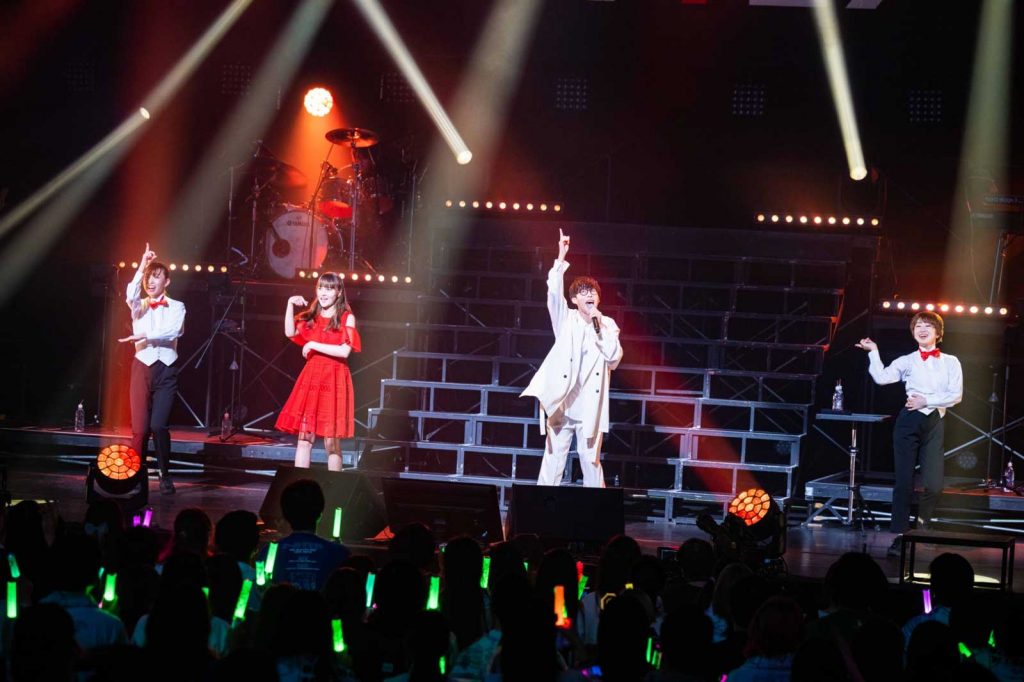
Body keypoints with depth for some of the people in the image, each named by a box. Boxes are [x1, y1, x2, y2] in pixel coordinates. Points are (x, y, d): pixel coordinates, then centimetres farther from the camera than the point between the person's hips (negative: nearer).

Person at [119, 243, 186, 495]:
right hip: (143, 368, 1)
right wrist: (141, 266, -21)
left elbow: (173, 331, -11)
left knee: (159, 425, -12)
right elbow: (130, 295, -14)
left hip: (167, 370, -1)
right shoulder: (139, 306, 11)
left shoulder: (176, 307, 8)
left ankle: (165, 475, 3)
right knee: (140, 428, -5)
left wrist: (144, 336, -21)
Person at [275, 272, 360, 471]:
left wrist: (314, 345, -14)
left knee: (331, 440, -3)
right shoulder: (312, 317, 14)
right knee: (304, 435, 1)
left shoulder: (347, 318, -2)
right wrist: (290, 304, -4)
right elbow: (290, 333, 2)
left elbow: (344, 351, -13)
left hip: (334, 379, -4)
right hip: (311, 377, 4)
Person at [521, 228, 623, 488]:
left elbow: (614, 357, -3)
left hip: (590, 407, 1)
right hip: (562, 403, -1)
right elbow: (554, 293, -10)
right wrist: (561, 259, -19)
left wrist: (599, 327, -9)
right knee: (553, 461, -2)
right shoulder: (566, 319, 6)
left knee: (591, 461, 4)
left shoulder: (608, 325, 9)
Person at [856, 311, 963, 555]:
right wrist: (873, 352, -9)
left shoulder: (950, 362, 10)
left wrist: (926, 401, -9)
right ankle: (899, 537, 1)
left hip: (935, 423, 0)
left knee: (934, 485, -8)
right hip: (909, 421, 0)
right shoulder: (907, 361, 8)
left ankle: (920, 530, 17)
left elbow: (956, 395, -1)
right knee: (904, 482, -2)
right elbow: (882, 377, -6)